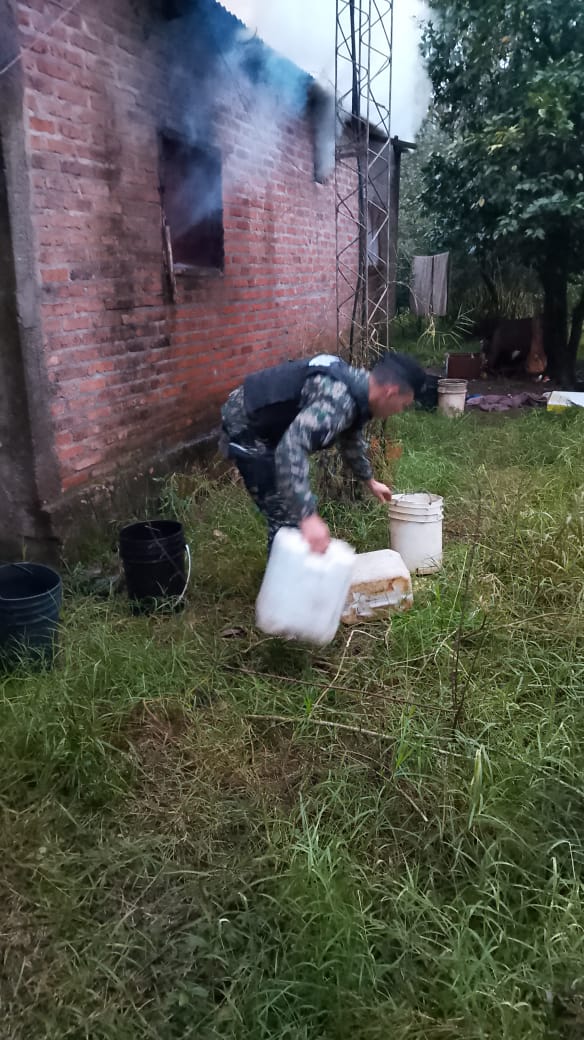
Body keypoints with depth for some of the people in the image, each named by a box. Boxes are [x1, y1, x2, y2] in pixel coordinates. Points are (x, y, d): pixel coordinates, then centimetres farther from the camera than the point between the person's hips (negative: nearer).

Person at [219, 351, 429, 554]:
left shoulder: (357, 385, 2)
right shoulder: (339, 399, -31)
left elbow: (351, 438, 22)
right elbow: (291, 448, -43)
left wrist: (370, 481, 34)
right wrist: (309, 517, -47)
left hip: (265, 427, 11)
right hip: (246, 430, -10)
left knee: (299, 505, 20)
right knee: (286, 517, -9)